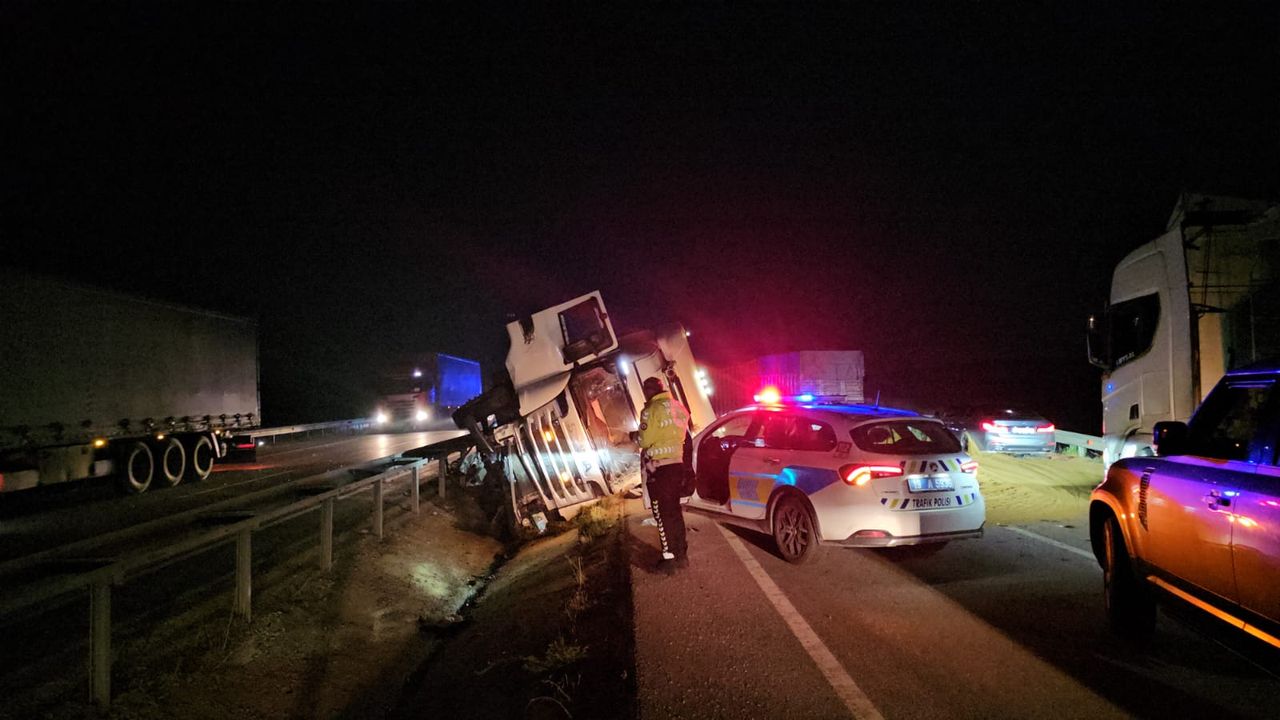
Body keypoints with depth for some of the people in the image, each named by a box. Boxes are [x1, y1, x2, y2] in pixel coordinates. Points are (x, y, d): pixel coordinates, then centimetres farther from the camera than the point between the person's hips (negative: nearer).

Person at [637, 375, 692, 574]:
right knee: (675, 510, 16)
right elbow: (683, 435, 11)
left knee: (662, 514, 1)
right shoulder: (679, 407, 8)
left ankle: (669, 558, 4)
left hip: (658, 467, -7)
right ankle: (681, 554, 22)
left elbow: (645, 441, -12)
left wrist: (639, 437, 8)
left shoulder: (651, 410, -12)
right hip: (677, 463, 7)